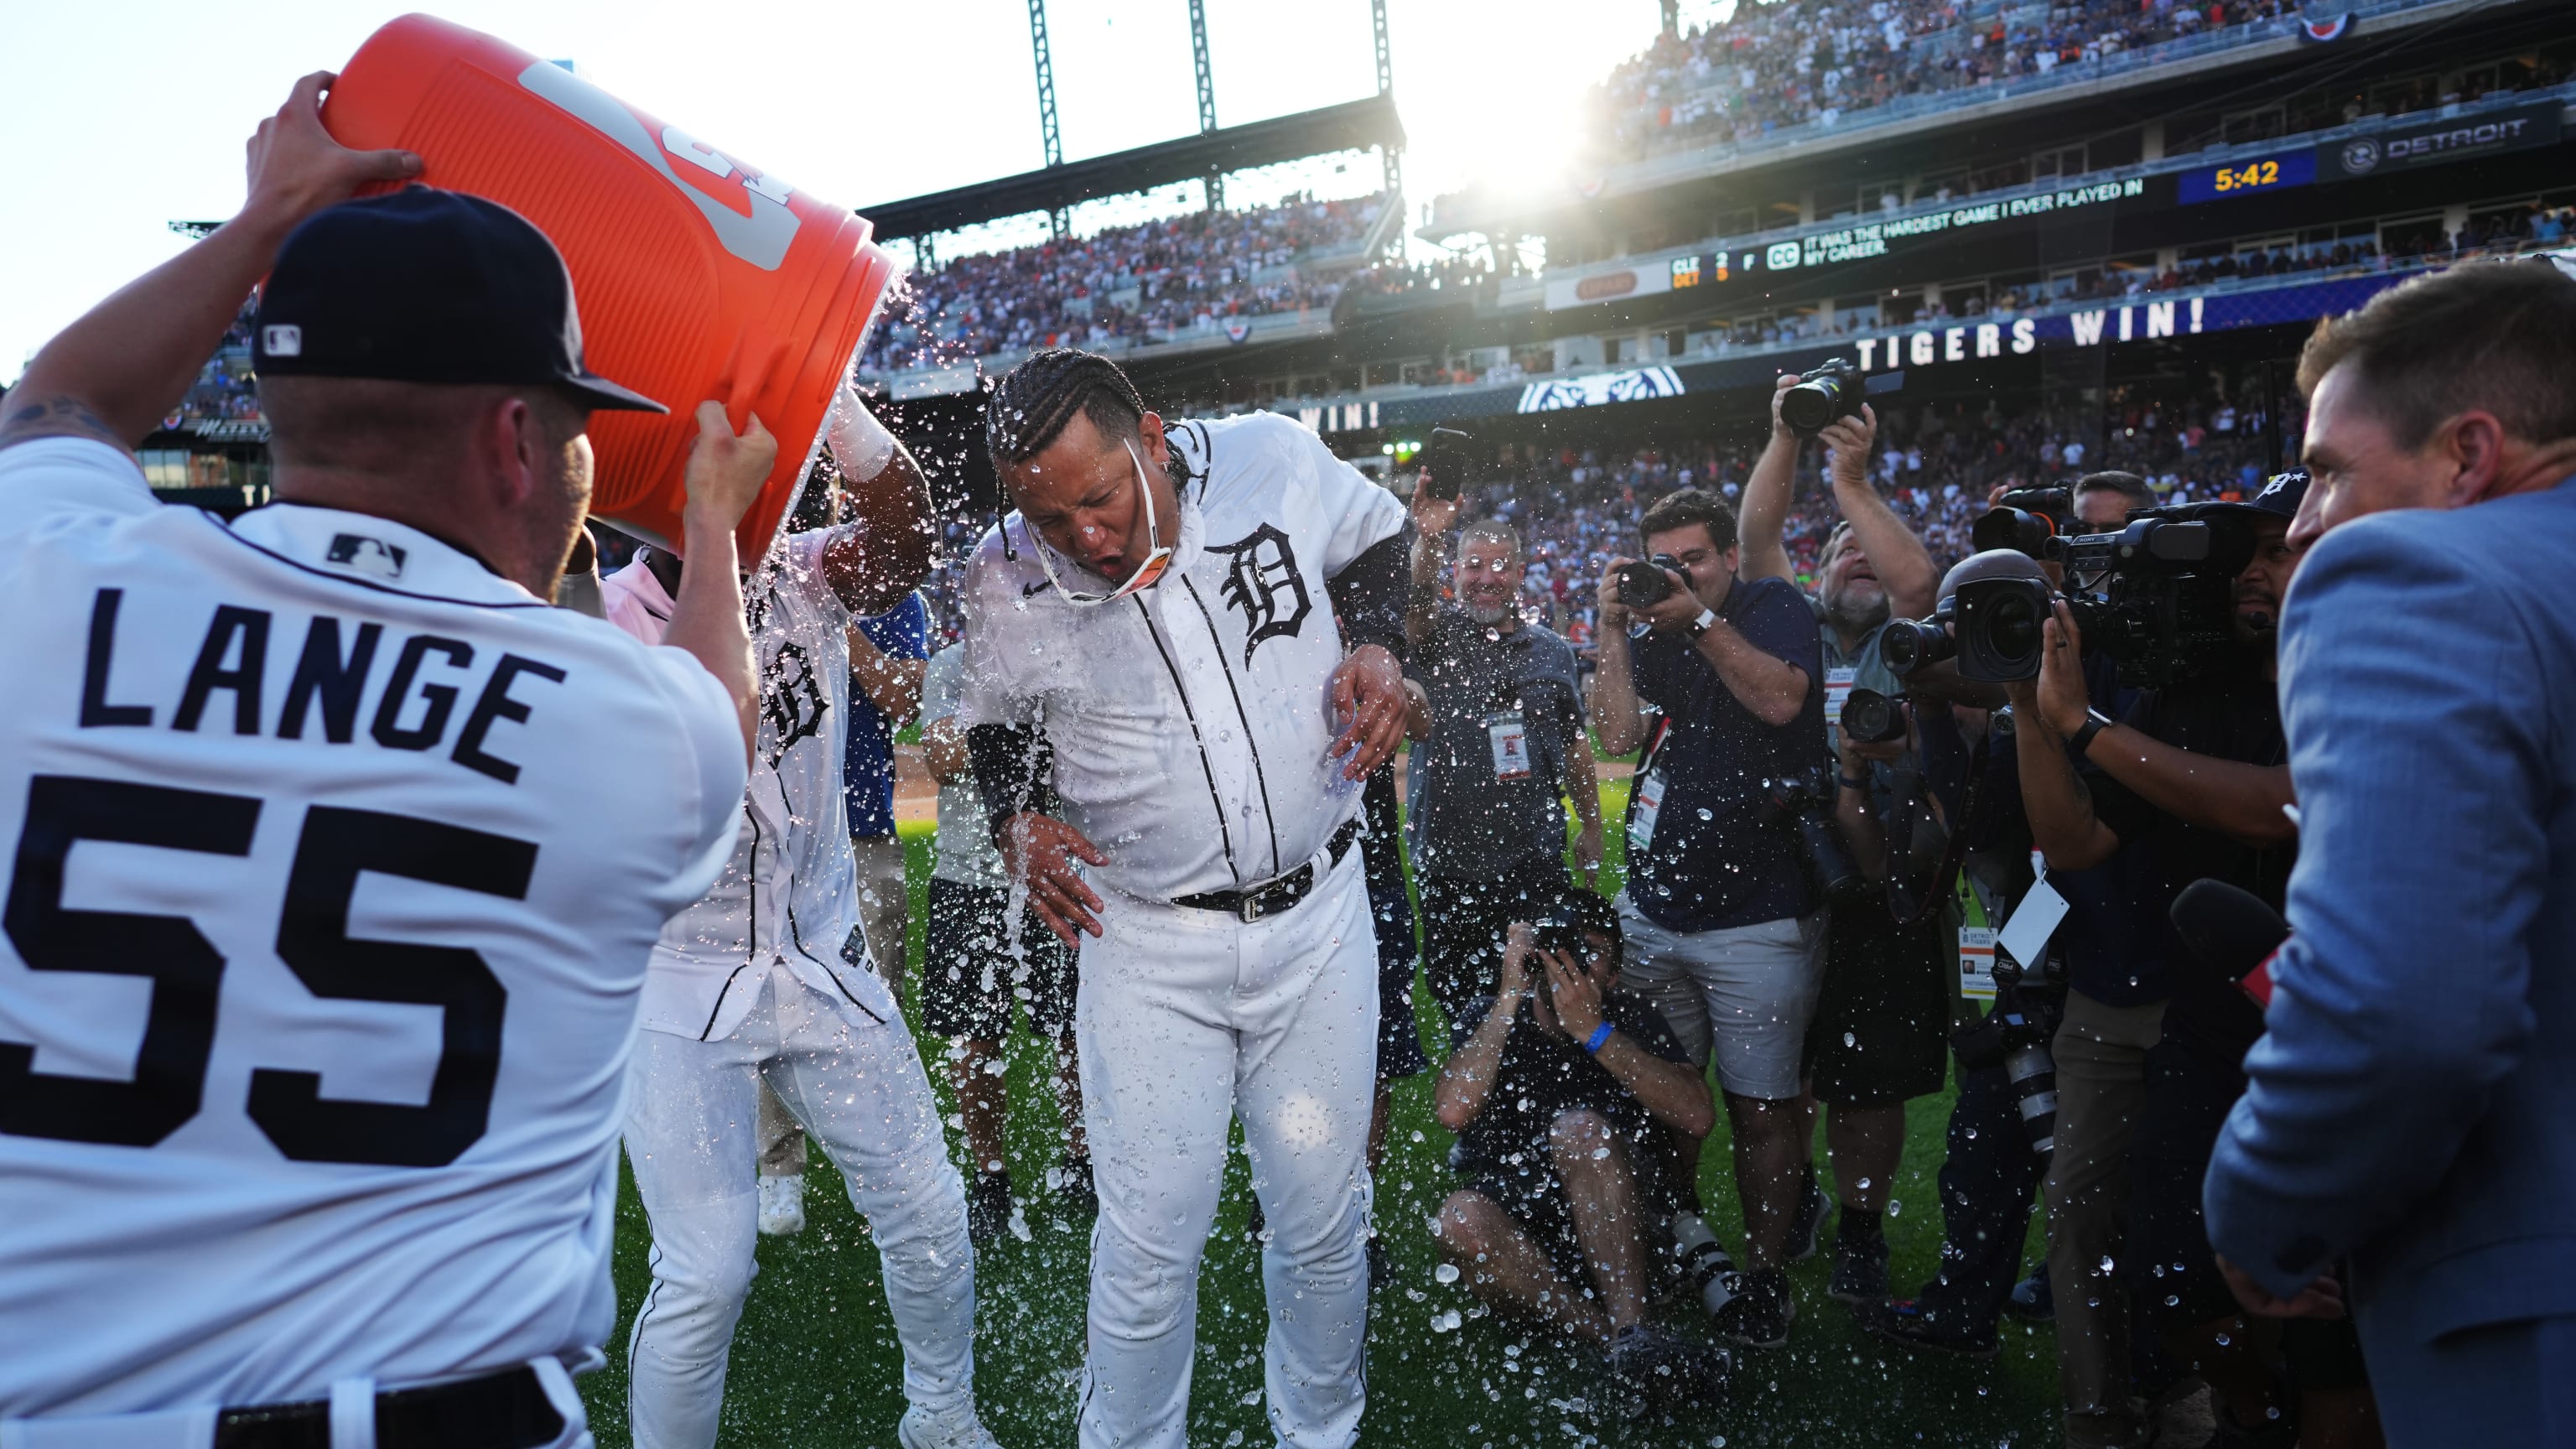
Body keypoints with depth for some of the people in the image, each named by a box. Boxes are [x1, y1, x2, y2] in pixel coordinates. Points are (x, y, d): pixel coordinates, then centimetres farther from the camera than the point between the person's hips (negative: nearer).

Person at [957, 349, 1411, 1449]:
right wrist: (1015, 822, -10)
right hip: (1149, 940, -1)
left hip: (1317, 915, 1)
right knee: (1149, 1244, 3)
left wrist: (1375, 643, -7)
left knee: (1323, 1224, 12)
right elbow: (994, 726, 8)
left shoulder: (1273, 458, -11)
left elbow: (1375, 536, 11)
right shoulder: (1005, 584, -11)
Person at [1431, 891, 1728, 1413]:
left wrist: (1596, 1032, -22)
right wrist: (1509, 999, -21)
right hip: (1517, 1223, 1)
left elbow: (1697, 1116, -16)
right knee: (1460, 1220, -34)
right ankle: (1618, 1335, -30)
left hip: (1619, 1219, 0)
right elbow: (1453, 1110, -21)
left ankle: (1631, 1335, -36)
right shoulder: (1487, 1017, 0)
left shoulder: (1630, 1017, 1)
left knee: (1578, 1125, -31)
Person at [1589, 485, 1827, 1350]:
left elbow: (1780, 700, -16)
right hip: (1653, 912, 4)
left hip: (1757, 919, -4)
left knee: (1761, 1110, 0)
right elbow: (1619, 735, -2)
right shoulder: (1653, 640, 12)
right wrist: (1612, 630, -6)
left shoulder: (1774, 606, 2)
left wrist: (1701, 619, -17)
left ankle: (1766, 1276, 16)